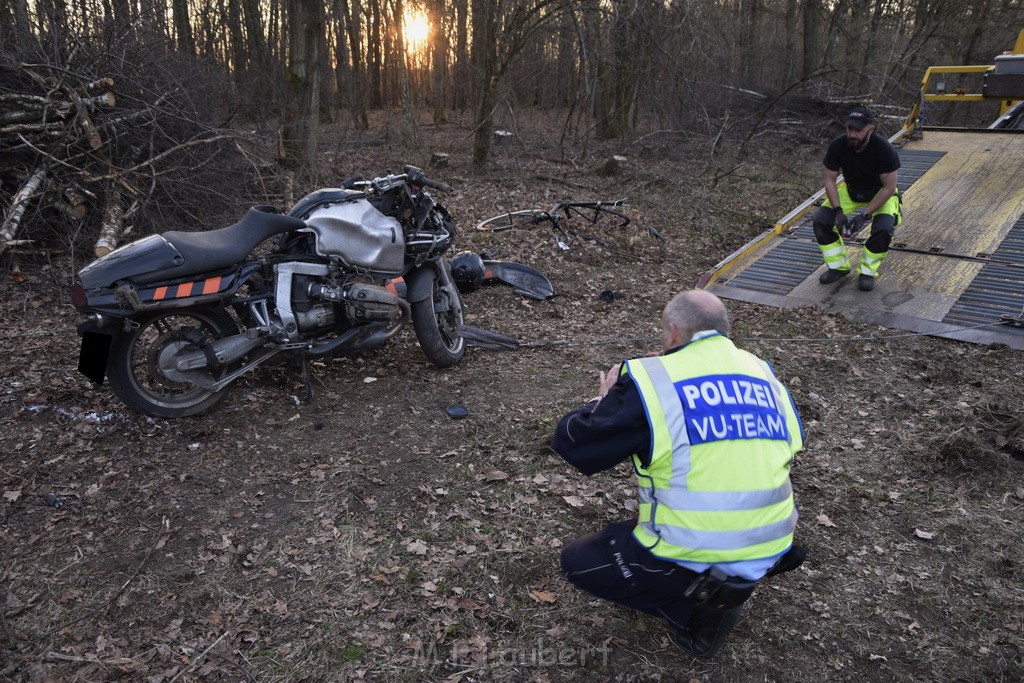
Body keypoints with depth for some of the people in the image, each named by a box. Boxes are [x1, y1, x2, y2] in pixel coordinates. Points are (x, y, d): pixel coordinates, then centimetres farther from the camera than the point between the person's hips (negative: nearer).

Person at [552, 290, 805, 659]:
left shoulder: (649, 379, -13)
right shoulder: (764, 374, 3)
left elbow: (570, 443, -8)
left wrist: (606, 400, 14)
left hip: (691, 557, -7)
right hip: (770, 554, 7)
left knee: (577, 562, 15)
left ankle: (696, 606, 5)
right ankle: (721, 597, 21)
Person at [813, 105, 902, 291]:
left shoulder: (884, 149, -29)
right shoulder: (837, 146, -21)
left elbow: (889, 188, -24)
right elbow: (829, 180, -13)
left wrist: (865, 215, -31)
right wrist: (838, 211, -25)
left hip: (880, 193, -3)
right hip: (850, 190, 3)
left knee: (883, 229, -29)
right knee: (820, 220, -17)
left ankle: (868, 272, -5)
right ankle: (838, 266, 2)